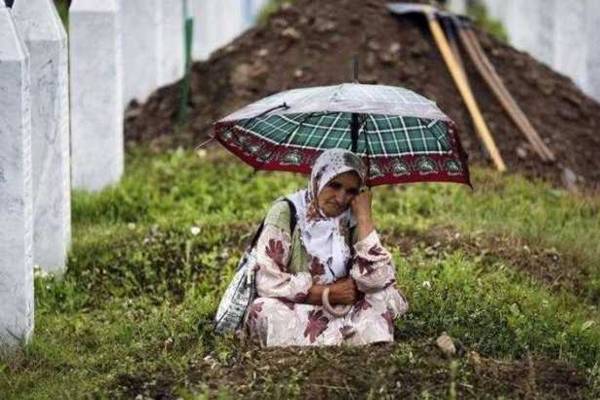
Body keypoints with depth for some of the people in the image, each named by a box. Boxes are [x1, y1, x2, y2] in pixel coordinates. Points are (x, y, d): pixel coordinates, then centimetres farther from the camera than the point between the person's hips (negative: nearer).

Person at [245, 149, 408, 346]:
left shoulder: (351, 221, 1)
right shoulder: (286, 212, -9)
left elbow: (375, 280, -15)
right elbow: (268, 280, -17)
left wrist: (364, 215, -13)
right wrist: (329, 293, -15)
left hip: (341, 315, 3)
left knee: (386, 295, -16)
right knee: (267, 309, -34)